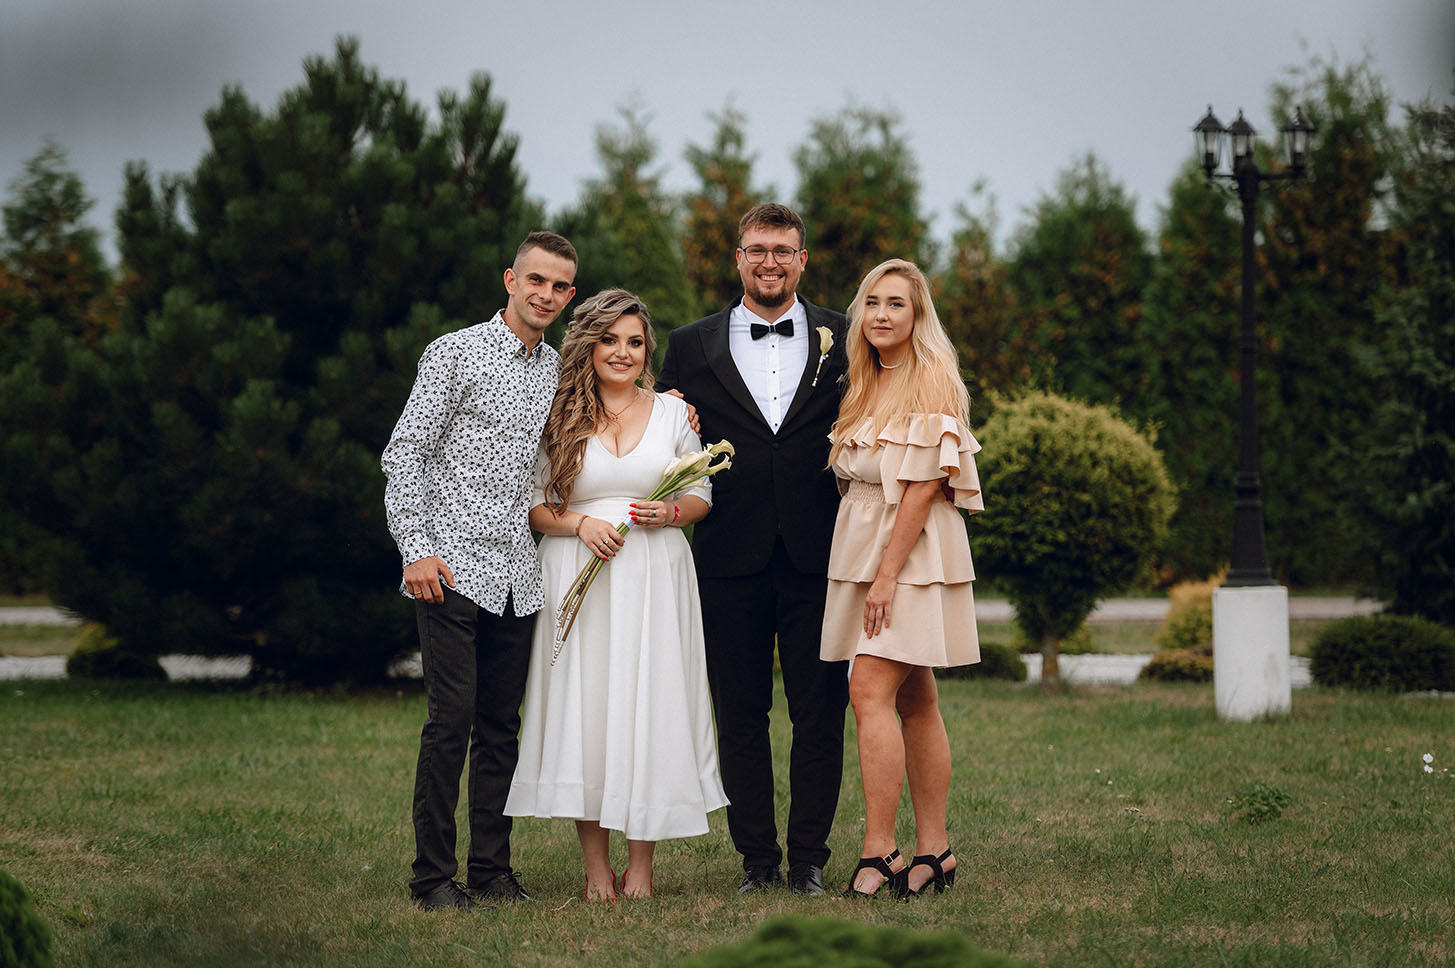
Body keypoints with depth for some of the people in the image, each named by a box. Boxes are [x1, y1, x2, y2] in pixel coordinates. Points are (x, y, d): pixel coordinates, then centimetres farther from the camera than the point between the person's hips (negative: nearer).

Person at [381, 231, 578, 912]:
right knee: (452, 720, -9)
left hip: (519, 575, 6)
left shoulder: (558, 370, 15)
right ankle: (433, 875, -2)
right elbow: (404, 454, -6)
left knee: (501, 725, 7)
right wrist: (415, 549, -15)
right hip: (452, 567, -6)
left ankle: (492, 869, 13)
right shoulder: (456, 352, -3)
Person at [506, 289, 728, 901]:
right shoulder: (558, 419, 5)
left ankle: (641, 865, 3)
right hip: (579, 575, -1)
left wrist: (670, 512, -7)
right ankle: (596, 867, 3)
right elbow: (531, 505, 4)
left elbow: (702, 497, 13)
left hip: (656, 576, 1)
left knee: (650, 706, -3)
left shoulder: (673, 414, 9)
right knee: (584, 707, -4)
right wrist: (580, 524, -12)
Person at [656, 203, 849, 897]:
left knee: (820, 714, 1)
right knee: (740, 716, 4)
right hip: (732, 558, 1)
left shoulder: (843, 340, 6)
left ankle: (809, 858, 9)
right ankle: (757, 858, 12)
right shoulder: (692, 346, 8)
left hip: (816, 556, -1)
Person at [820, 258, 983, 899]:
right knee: (914, 703, 8)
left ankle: (878, 852, -16)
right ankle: (933, 850, 10)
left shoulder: (933, 378, -9)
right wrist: (874, 571, 5)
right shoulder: (865, 384, 16)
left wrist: (888, 573, -19)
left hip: (913, 550, -8)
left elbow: (925, 483, -15)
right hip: (863, 545, 8)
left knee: (871, 691, -16)